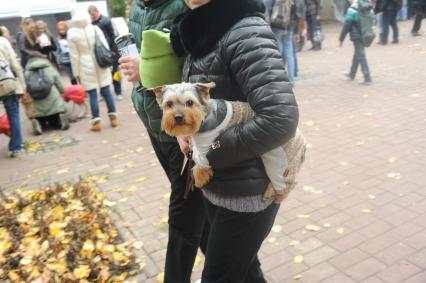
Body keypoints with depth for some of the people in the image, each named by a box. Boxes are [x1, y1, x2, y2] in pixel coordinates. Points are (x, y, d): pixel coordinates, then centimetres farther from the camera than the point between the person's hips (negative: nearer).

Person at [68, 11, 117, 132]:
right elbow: (105, 46, 3)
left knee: (92, 95, 2)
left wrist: (76, 73, 2)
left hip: (86, 67, -2)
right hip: (101, 64, 2)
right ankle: (113, 118, 13)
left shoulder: (72, 33, -6)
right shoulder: (95, 28, 0)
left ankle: (96, 122, 4)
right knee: (106, 91, 8)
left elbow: (74, 55, -4)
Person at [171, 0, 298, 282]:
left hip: (247, 191, -7)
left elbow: (280, 119, -31)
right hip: (216, 184, 8)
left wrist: (210, 149, -20)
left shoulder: (247, 33, -21)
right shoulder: (202, 31, 5)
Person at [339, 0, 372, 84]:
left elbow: (346, 25, -15)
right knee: (357, 55, 20)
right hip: (364, 36, 8)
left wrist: (341, 39, -9)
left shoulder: (352, 10, -17)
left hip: (357, 37, -8)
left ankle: (367, 78, -4)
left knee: (361, 56, -3)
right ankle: (352, 74, 35)